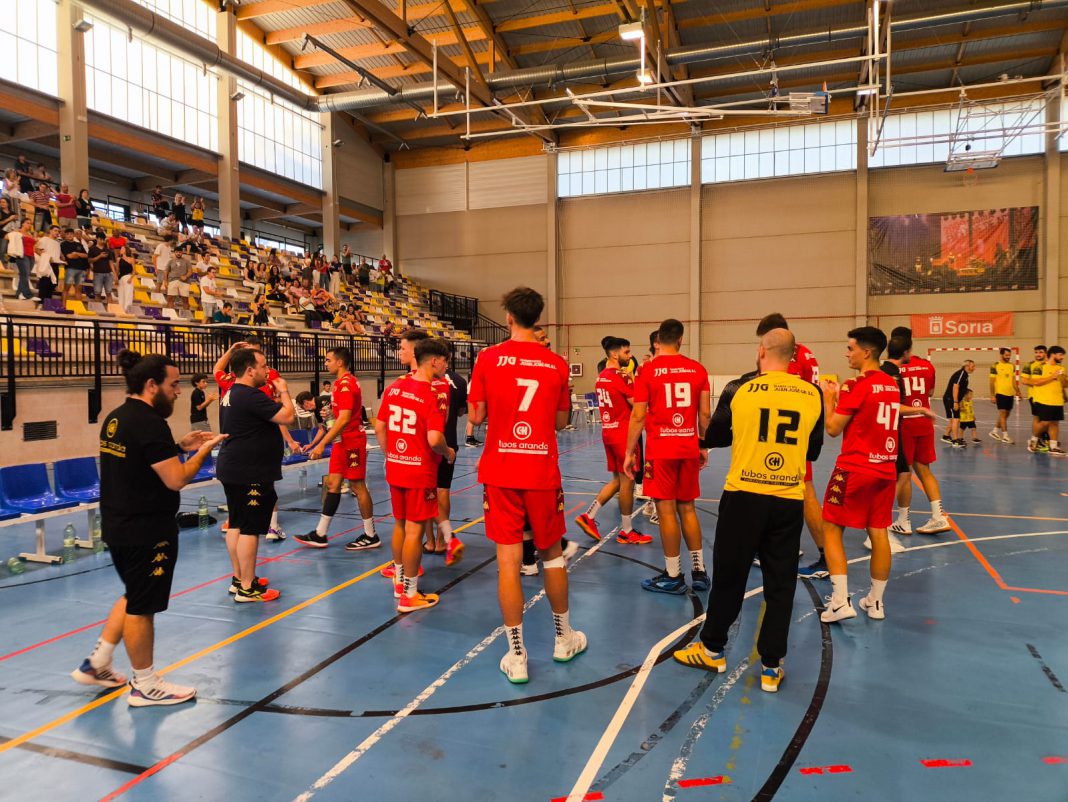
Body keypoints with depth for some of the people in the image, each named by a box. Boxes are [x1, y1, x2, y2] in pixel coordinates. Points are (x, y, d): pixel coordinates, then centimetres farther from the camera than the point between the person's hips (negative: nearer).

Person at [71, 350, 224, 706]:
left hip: (118, 526, 9)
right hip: (147, 532, -9)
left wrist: (180, 446, 10)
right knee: (141, 607, 4)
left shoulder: (116, 418, 7)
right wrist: (205, 449, -10)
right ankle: (145, 686, 20)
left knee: (134, 597, 26)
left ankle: (96, 664, 33)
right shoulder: (150, 423, -22)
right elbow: (176, 479, -23)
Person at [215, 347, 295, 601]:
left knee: (236, 525, 16)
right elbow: (288, 416, -22)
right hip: (249, 474, -11)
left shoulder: (233, 393, 12)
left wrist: (276, 396, 11)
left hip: (233, 470, 11)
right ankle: (247, 588, 1)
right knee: (250, 529, -5)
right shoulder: (250, 396, -20)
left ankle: (239, 579, 27)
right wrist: (283, 391, -6)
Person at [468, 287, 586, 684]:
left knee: (508, 561, 3)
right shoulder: (557, 364, -1)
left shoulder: (488, 358, -5)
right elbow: (561, 421, 7)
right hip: (542, 473, 1)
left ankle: (516, 656, 10)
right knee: (552, 554, 17)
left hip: (500, 473, -1)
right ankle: (564, 639, 32)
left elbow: (476, 415, -1)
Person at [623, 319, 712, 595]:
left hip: (660, 450, -4)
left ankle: (673, 577, 9)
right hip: (689, 448, 4)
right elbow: (705, 413, 4)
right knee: (687, 508, 14)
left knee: (666, 510, 2)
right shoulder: (698, 369, 3)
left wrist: (630, 453, 0)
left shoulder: (647, 371, -5)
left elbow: (638, 416, -6)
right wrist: (704, 447, 16)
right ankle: (699, 572, 20)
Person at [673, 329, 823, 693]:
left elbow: (713, 437, 6)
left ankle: (712, 649, 28)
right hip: (789, 500, 2)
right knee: (780, 584, 11)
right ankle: (772, 667, 19)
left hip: (743, 495, -2)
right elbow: (814, 451, 11)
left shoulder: (740, 388, -6)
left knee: (728, 575, 12)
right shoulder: (812, 394, 1)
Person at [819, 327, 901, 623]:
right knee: (879, 533, 11)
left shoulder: (858, 385, -13)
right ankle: (875, 602, 19)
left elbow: (833, 428, -11)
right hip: (886, 468, 7)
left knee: (831, 529, 1)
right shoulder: (892, 384, 10)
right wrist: (842, 395, 17)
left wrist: (828, 398, 3)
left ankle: (840, 602, -4)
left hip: (855, 468, -7)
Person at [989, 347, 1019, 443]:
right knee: (1003, 414, -6)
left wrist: (1018, 392, 11)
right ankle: (1005, 436, -4)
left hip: (1010, 394, 6)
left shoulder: (1012, 366, 10)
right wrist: (992, 395, -11)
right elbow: (992, 382, -7)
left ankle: (995, 431, 25)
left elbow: (1014, 381, 17)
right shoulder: (995, 366, -7)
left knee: (1006, 414, 11)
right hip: (1000, 393, -6)